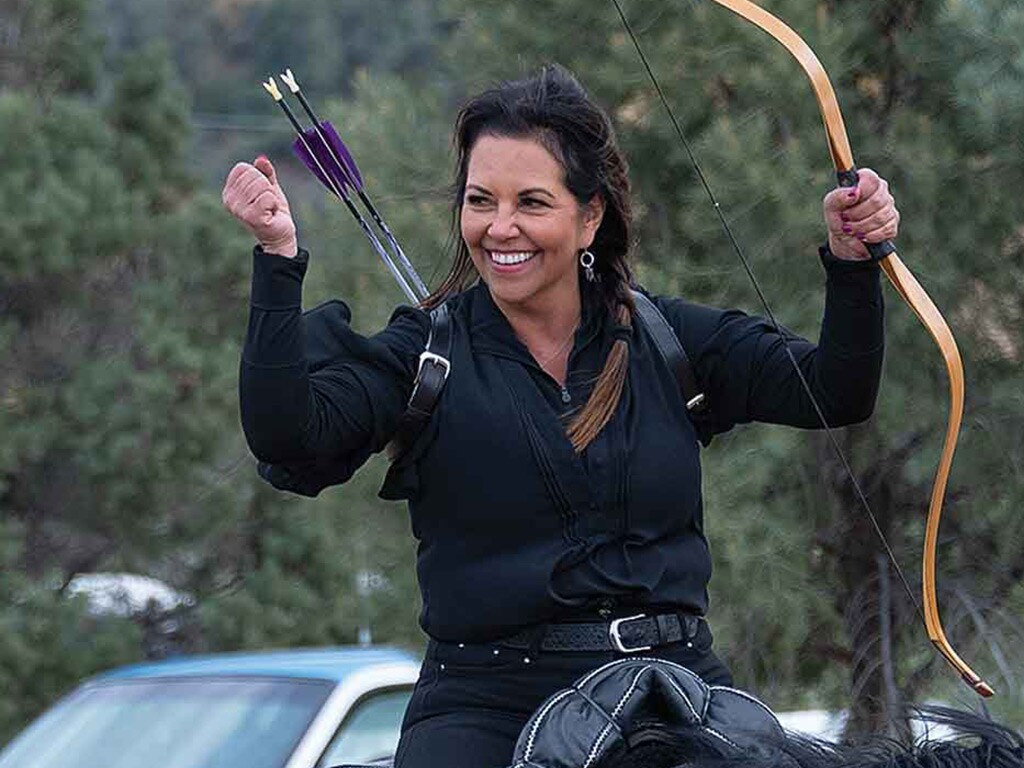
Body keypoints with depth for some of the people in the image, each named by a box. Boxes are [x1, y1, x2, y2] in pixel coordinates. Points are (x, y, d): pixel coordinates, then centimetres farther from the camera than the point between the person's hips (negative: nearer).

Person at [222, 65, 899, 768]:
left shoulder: (666, 339, 11)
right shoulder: (427, 351, 5)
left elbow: (836, 394, 5)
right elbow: (288, 439, -10)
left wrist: (851, 260, -10)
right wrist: (279, 256, -18)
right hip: (487, 702, -2)